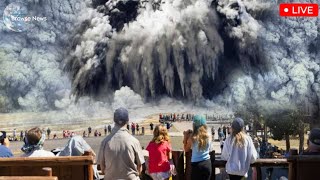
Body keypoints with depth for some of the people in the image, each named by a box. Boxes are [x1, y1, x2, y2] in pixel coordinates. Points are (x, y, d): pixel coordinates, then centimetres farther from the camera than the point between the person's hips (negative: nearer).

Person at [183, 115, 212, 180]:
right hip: (207, 163, 4)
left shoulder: (192, 137, -12)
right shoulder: (208, 135, -2)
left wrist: (185, 136, 5)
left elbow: (186, 149, 1)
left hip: (196, 164, -4)